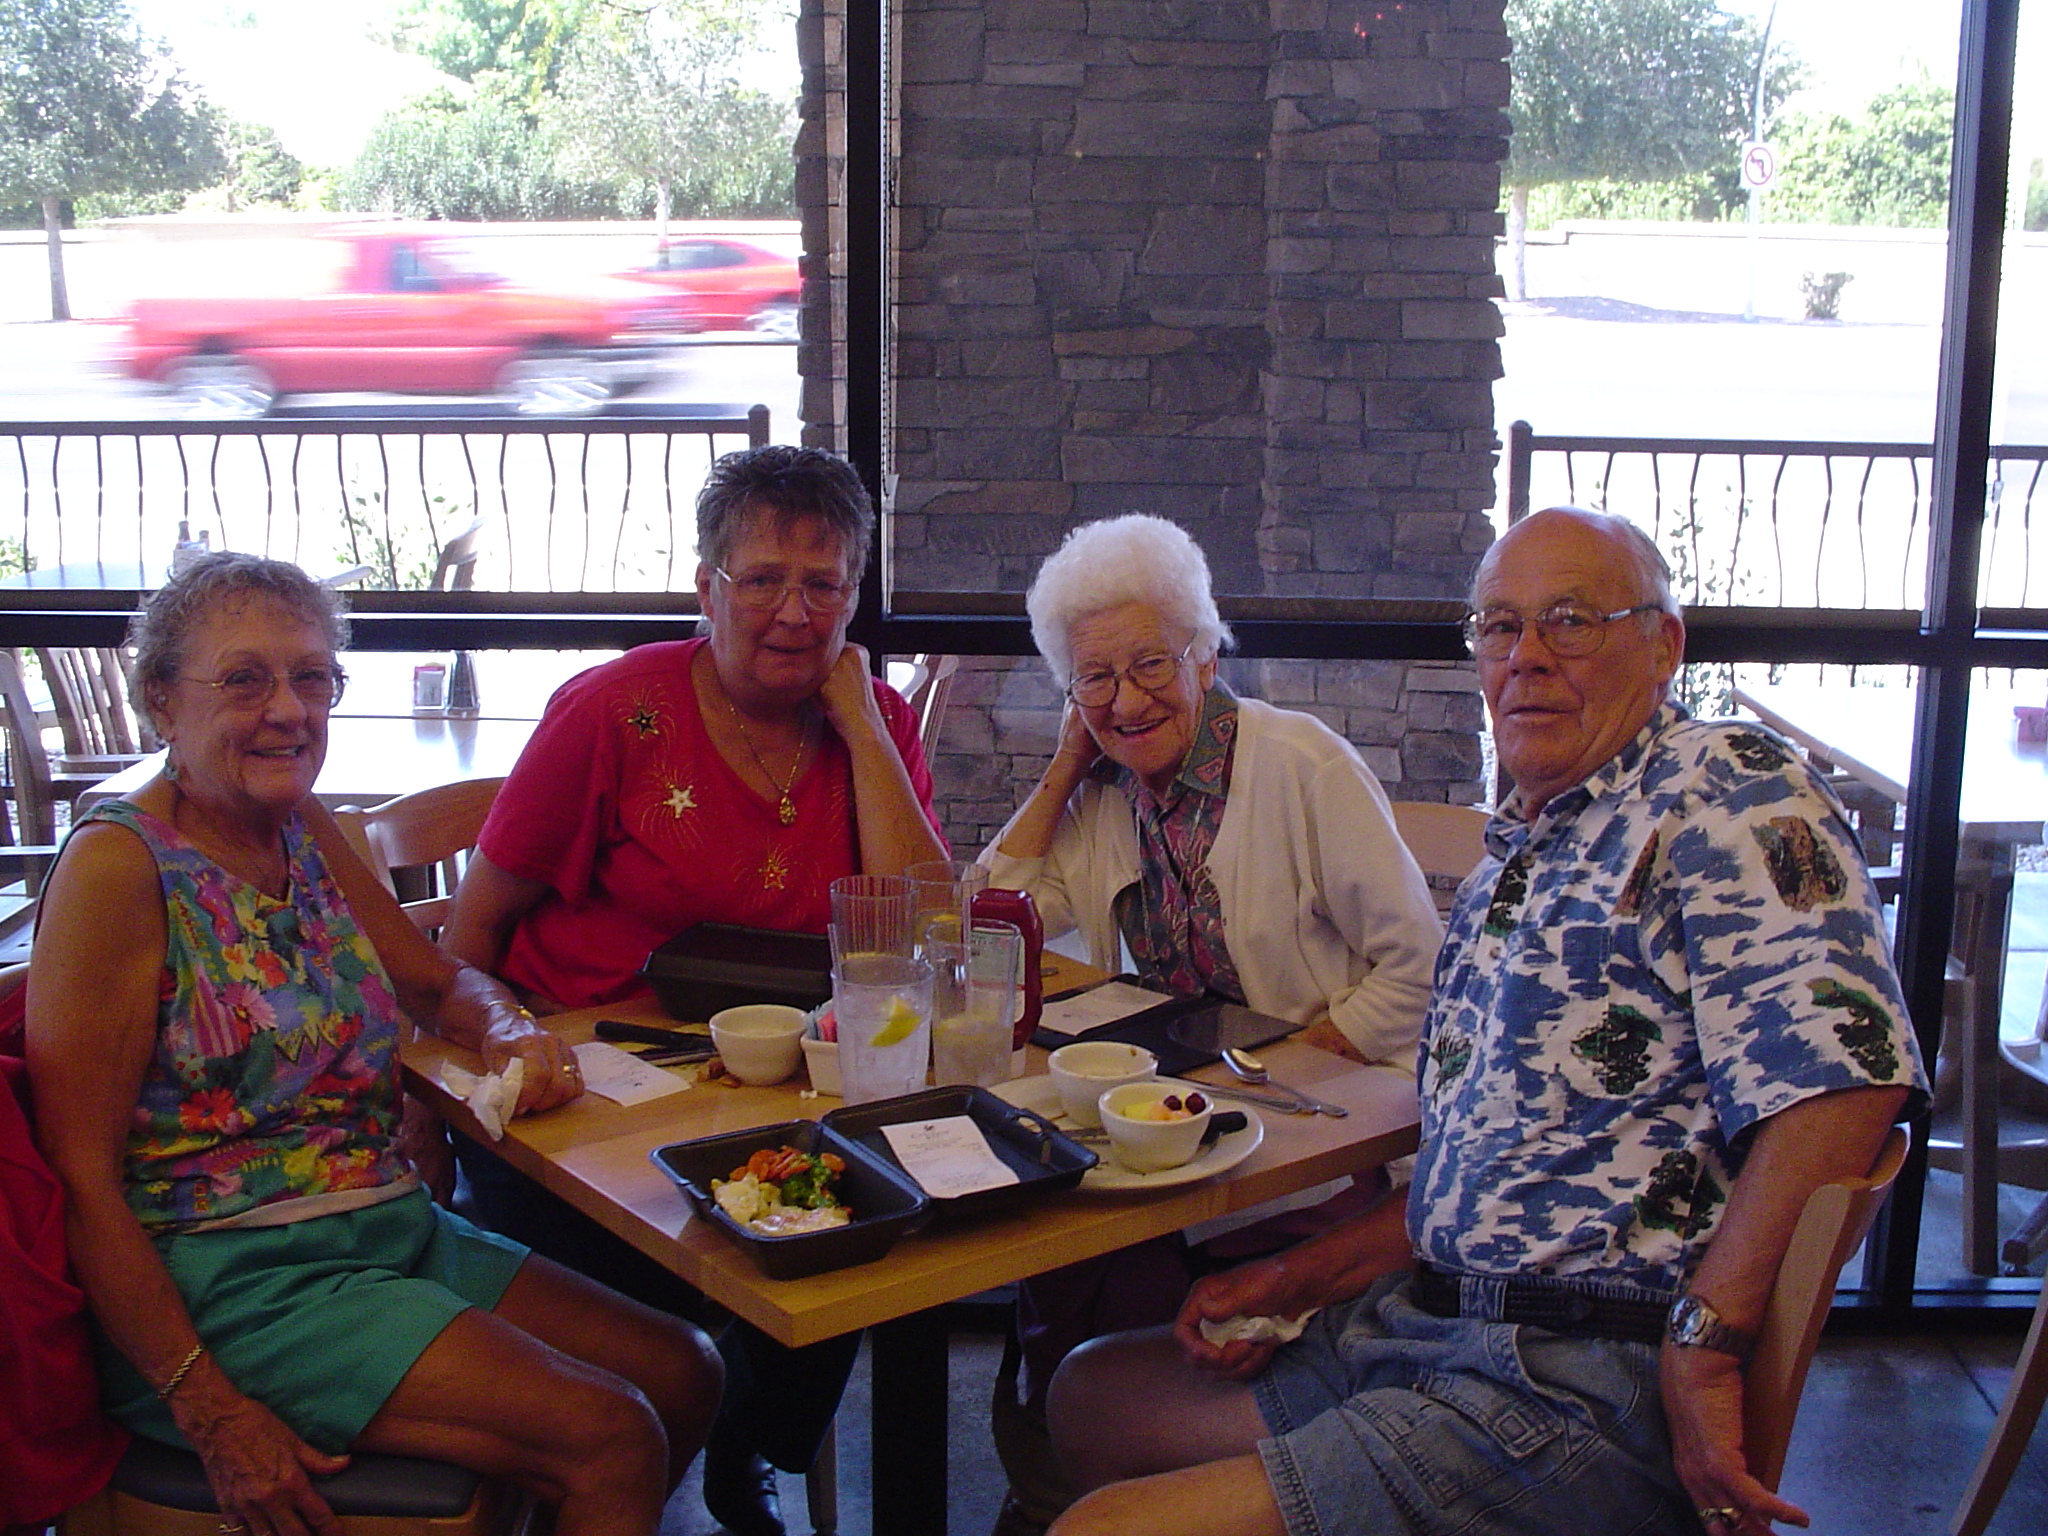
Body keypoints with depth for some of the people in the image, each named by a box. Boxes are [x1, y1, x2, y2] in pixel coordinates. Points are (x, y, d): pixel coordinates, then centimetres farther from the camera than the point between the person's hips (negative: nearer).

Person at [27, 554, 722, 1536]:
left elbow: (440, 980, 23)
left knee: (685, 1377, 2)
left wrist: (513, 1033, -2)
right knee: (609, 1438, -19)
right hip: (228, 1283, -8)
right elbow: (81, 1176, -16)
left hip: (394, 1230, 8)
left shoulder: (304, 832, 9)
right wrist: (211, 1413, -21)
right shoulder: (120, 866, -13)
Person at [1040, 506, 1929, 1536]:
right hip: (1427, 1329, 9)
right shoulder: (1511, 861, 19)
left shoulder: (1724, 786, -10)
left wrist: (1702, 1346, -24)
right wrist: (1297, 1281, 12)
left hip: (1581, 1393, -9)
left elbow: (1845, 1071, -26)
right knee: (1091, 1396, 18)